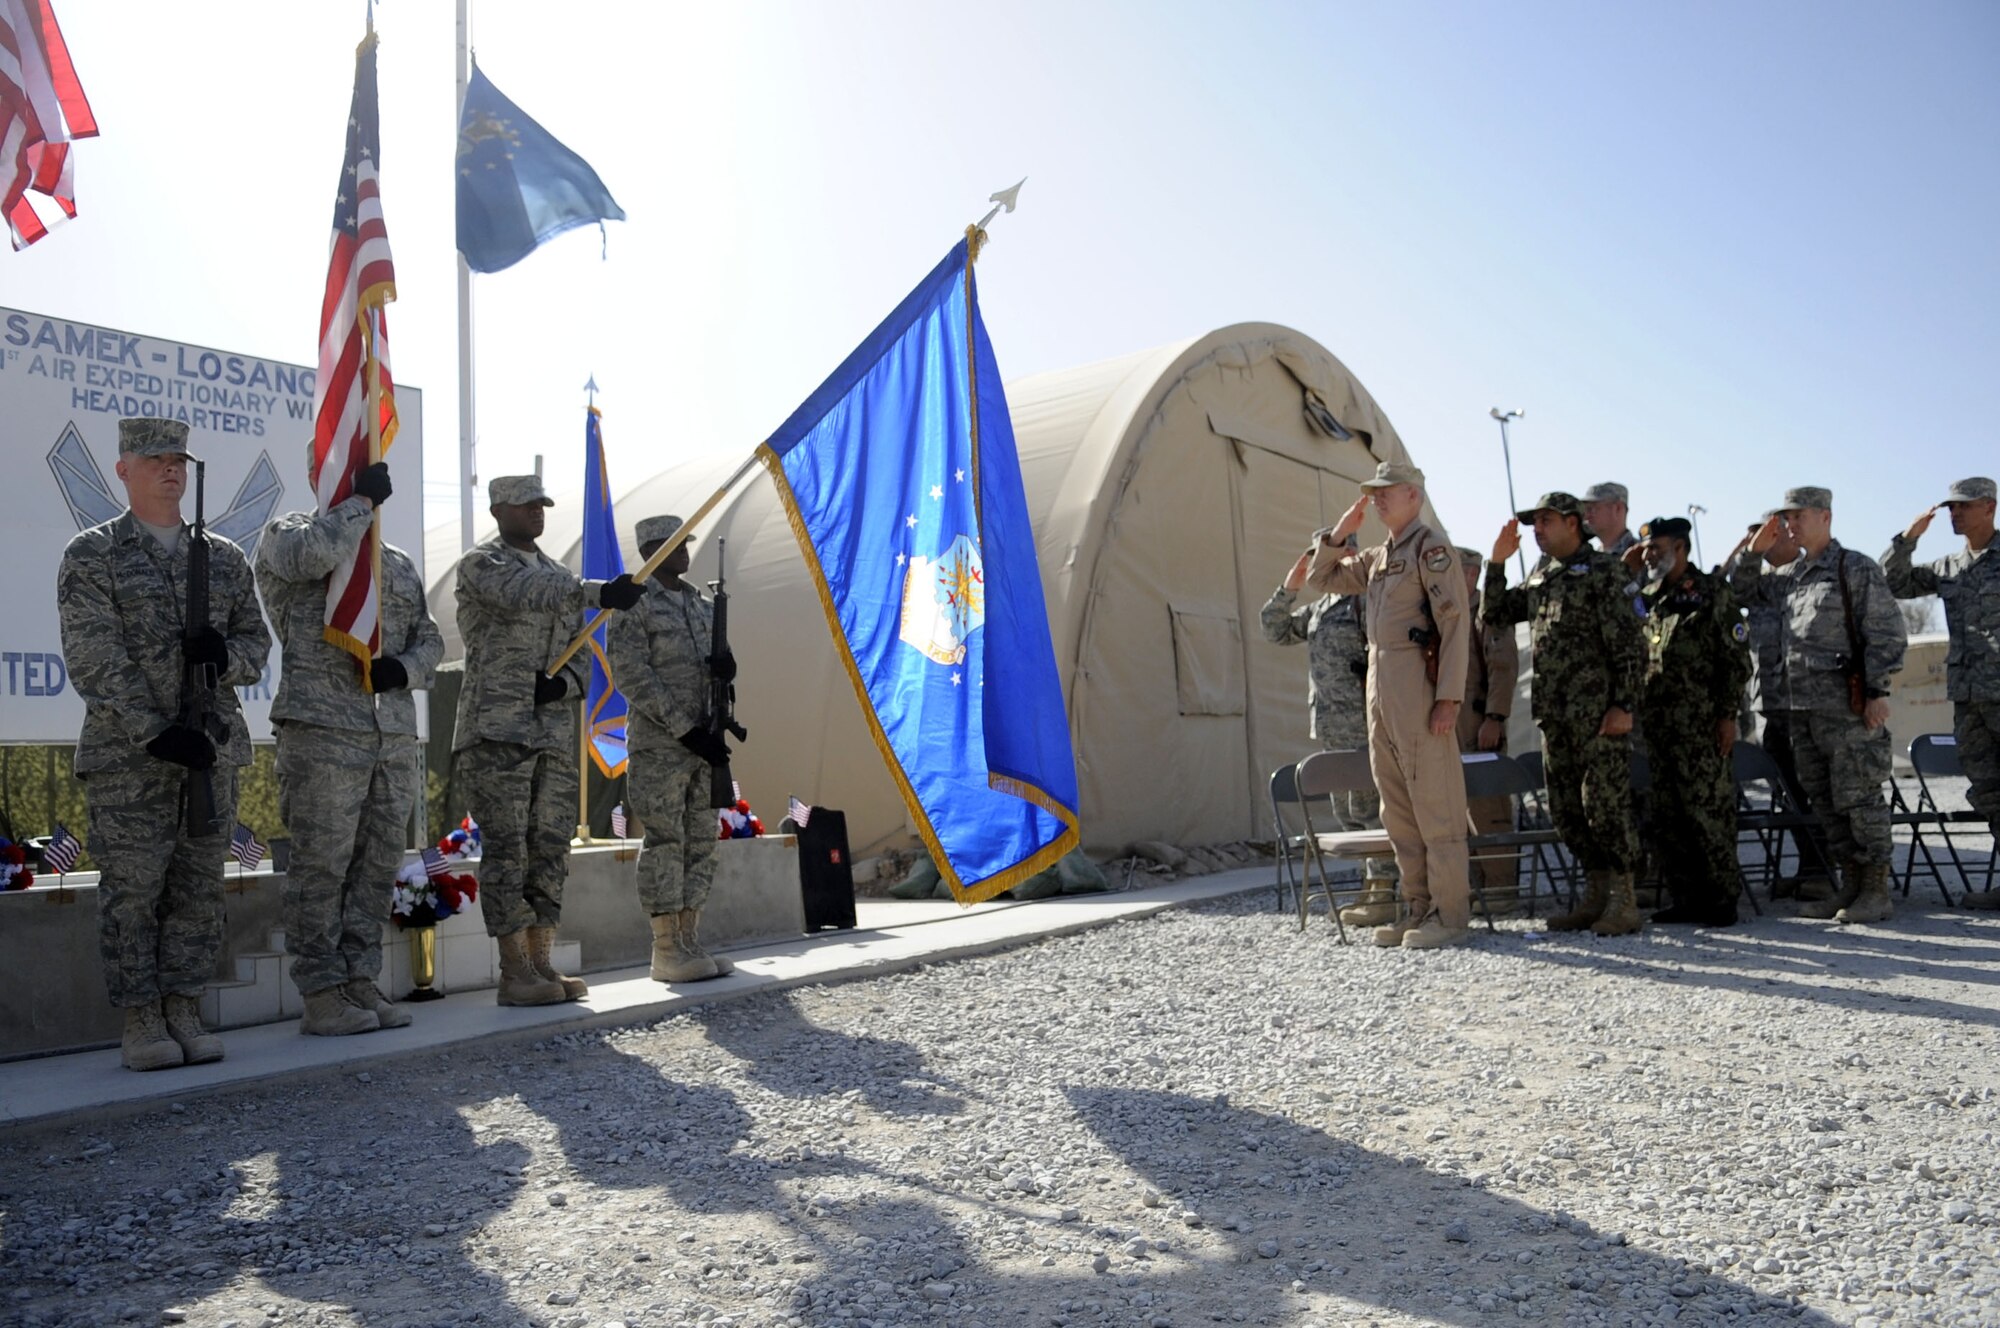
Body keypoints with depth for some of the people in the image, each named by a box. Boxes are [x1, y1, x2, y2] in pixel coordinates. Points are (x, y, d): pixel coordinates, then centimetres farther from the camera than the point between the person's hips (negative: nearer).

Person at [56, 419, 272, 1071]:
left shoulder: (225, 559, 13)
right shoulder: (90, 556, 1)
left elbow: (256, 641, 14)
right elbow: (93, 661, -8)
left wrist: (226, 654, -11)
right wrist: (155, 733, -17)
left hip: (213, 748, 4)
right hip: (128, 754, -4)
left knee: (199, 887, 6)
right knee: (132, 887, -1)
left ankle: (185, 1014, 15)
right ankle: (141, 1023, 9)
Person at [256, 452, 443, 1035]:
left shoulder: (398, 564, 22)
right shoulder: (286, 533, 5)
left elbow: (429, 637, 20)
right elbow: (314, 552, -19)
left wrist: (403, 668, -1)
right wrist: (363, 500, -7)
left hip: (397, 734, 6)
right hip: (322, 730, -6)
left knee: (379, 864, 8)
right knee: (321, 864, -4)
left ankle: (361, 984, 17)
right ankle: (322, 995, 3)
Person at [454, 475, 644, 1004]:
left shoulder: (561, 576, 19)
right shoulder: (480, 563, -1)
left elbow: (581, 651, 17)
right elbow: (521, 595, -23)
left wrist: (564, 682, -6)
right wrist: (600, 592, -35)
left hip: (555, 732, 6)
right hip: (495, 731, -6)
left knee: (550, 849, 6)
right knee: (507, 848, -6)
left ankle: (542, 964, 13)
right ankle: (515, 973, -3)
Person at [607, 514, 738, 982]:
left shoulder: (702, 603, 16)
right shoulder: (633, 606, -5)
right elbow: (633, 677, -12)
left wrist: (726, 667, -4)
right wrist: (686, 729, -17)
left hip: (703, 742, 7)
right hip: (658, 745, -7)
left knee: (701, 842, 8)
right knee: (664, 842, -5)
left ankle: (689, 941, 15)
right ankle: (666, 951, 1)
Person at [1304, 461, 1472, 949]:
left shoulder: (1431, 549, -6)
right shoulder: (1377, 557, 19)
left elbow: (1456, 624, -13)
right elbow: (1320, 580, 27)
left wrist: (1449, 698, -19)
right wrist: (1339, 532, 12)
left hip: (1417, 684, -9)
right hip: (1378, 685, 9)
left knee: (1434, 803, -5)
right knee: (1396, 808, 10)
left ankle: (1450, 914, 0)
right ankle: (1418, 906, 17)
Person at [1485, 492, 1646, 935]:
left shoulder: (1604, 570, -5)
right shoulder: (1540, 577, 17)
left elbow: (1629, 644, -10)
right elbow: (1494, 615, 21)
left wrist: (1623, 704, -17)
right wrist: (1497, 563, 11)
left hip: (1599, 711, -8)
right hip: (1554, 714, 8)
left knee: (1606, 804, -5)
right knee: (1565, 810, 10)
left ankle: (1624, 900, 4)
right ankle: (1597, 894, 20)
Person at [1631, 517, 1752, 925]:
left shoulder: (1713, 592, -1)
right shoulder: (1647, 598, 16)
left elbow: (1736, 659, -6)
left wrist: (1728, 715, -10)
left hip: (1701, 724, -6)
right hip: (1657, 723, 6)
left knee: (1709, 809, -4)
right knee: (1667, 815, 8)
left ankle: (1722, 898, 4)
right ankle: (1686, 897, 16)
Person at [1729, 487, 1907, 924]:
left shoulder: (1859, 569, -4)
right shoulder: (1788, 576, 16)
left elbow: (1885, 633, -9)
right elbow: (1741, 592, 30)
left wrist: (1878, 691, -15)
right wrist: (1753, 552, 14)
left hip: (1846, 707, -7)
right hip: (1800, 707, 8)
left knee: (1858, 797, -4)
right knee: (1824, 801, 11)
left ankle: (1877, 892, 4)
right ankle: (1851, 884, 20)